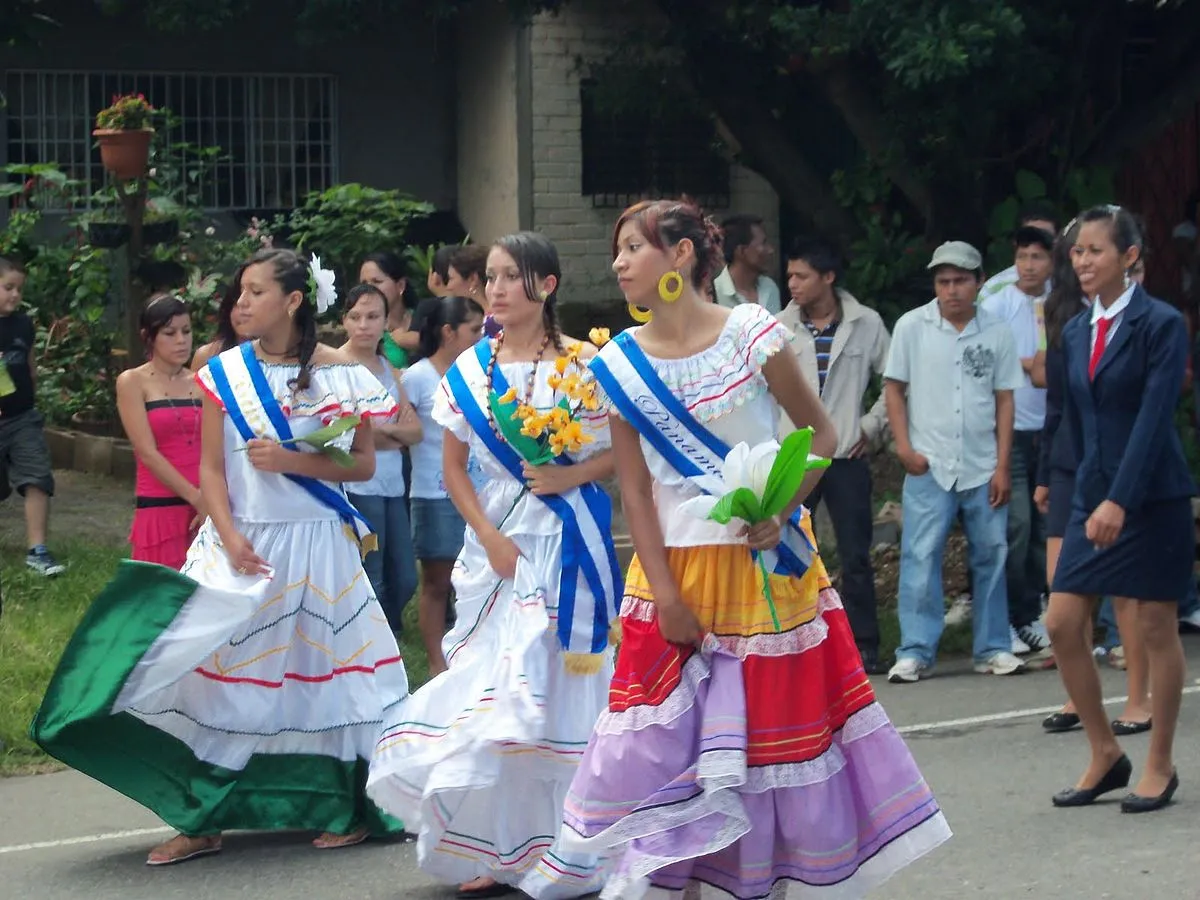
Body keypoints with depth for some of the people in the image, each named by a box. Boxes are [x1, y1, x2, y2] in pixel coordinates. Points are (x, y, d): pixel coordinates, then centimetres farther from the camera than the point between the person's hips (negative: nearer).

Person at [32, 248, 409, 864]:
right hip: (241, 542, 2)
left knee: (325, 670, 4)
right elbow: (211, 468, 1)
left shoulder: (339, 373, -4)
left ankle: (347, 808, 21)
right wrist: (229, 537, -13)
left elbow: (363, 465, -2)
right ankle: (202, 822, 9)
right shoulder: (227, 371, 1)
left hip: (317, 545, -2)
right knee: (218, 671, 1)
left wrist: (292, 462, -15)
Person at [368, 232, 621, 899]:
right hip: (498, 539, 4)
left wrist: (572, 475, -16)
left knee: (554, 687, -5)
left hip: (567, 542, -4)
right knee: (491, 693, 3)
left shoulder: (582, 364, -4)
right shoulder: (470, 370, 7)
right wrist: (488, 536, -2)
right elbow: (453, 465, 10)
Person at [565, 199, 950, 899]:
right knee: (669, 737, 1)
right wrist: (664, 592, -7)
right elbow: (635, 489, 0)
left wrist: (782, 510, -17)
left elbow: (821, 433, -1)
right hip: (676, 568, 2)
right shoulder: (622, 365, 0)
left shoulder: (752, 334, -8)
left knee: (784, 725, 5)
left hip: (766, 561, -2)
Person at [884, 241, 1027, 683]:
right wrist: (904, 447, -5)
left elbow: (1004, 400, 6)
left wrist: (1002, 467, 1)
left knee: (991, 556, 5)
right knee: (920, 557, -6)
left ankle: (992, 649, 14)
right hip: (929, 466, -2)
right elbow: (893, 387, 5)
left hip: (983, 468, 2)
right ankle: (915, 651, -2)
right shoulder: (912, 326, 1)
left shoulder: (996, 332, 4)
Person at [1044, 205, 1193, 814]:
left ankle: (1160, 766, 15)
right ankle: (1105, 754, 15)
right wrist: (1090, 492, 13)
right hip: (1093, 497, 6)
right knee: (1062, 625, 1)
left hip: (1153, 497, -6)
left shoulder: (1161, 324, -10)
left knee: (1156, 630, 2)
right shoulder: (1076, 333, 10)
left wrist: (1120, 500, -24)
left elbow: (1155, 416, -18)